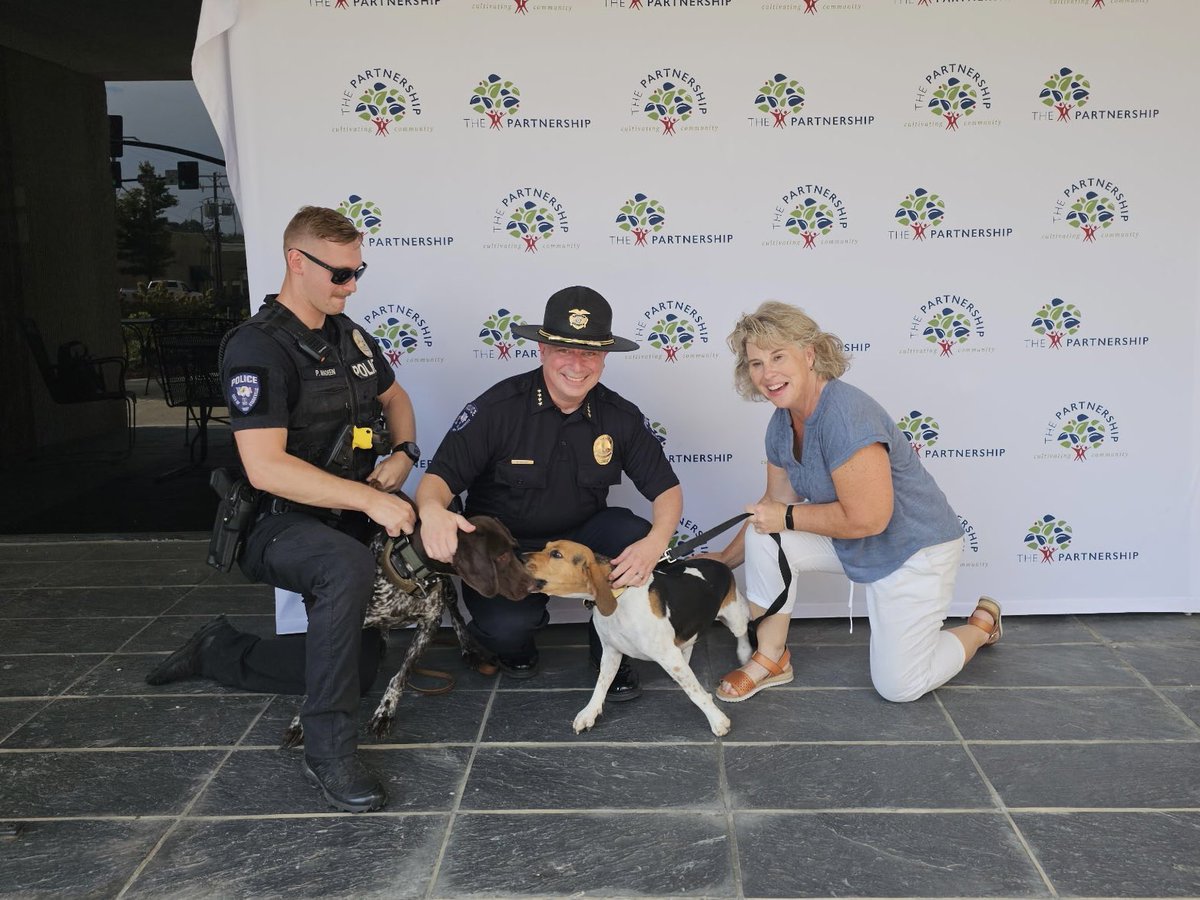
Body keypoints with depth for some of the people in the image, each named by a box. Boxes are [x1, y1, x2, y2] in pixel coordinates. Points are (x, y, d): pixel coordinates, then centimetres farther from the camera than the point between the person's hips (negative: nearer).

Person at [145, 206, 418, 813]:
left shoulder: (349, 335, 7)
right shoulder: (258, 347, -18)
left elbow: (394, 399, 24)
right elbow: (265, 467, -28)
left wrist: (404, 455, 2)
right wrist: (371, 499, -30)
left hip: (344, 523, 8)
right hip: (278, 524, -8)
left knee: (357, 664, 10)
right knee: (350, 567, -41)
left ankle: (220, 652, 28)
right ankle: (329, 750, -27)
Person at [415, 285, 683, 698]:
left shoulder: (620, 415, -6)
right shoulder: (497, 408, -16)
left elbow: (666, 488, -4)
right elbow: (439, 475, -17)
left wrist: (655, 542, -27)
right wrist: (432, 511, -43)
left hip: (581, 538, 3)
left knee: (635, 537, -27)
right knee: (506, 625, -32)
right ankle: (515, 644, 11)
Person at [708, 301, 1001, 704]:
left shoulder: (845, 414, -32)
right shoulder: (782, 424, -5)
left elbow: (866, 519, -32)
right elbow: (775, 504, 6)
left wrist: (787, 518, -21)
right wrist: (726, 559, 7)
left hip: (914, 546, -7)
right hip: (853, 545, 7)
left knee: (898, 687, 0)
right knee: (762, 539, -14)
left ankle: (982, 623, 27)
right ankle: (772, 659, 3)